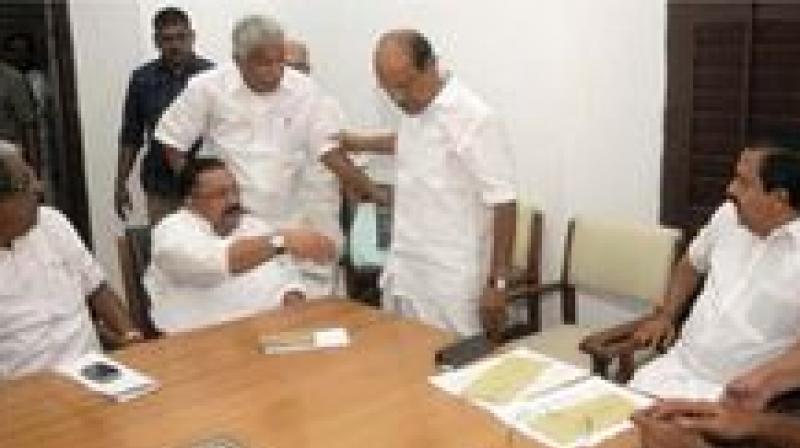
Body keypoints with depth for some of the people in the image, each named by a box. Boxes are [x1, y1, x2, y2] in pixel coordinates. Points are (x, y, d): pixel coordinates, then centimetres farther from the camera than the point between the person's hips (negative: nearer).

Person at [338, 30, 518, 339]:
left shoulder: (474, 118, -19)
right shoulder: (414, 110, 4)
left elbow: (503, 203, -17)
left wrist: (497, 283, -16)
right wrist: (358, 143, 35)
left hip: (452, 285, -7)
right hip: (403, 275, 8)